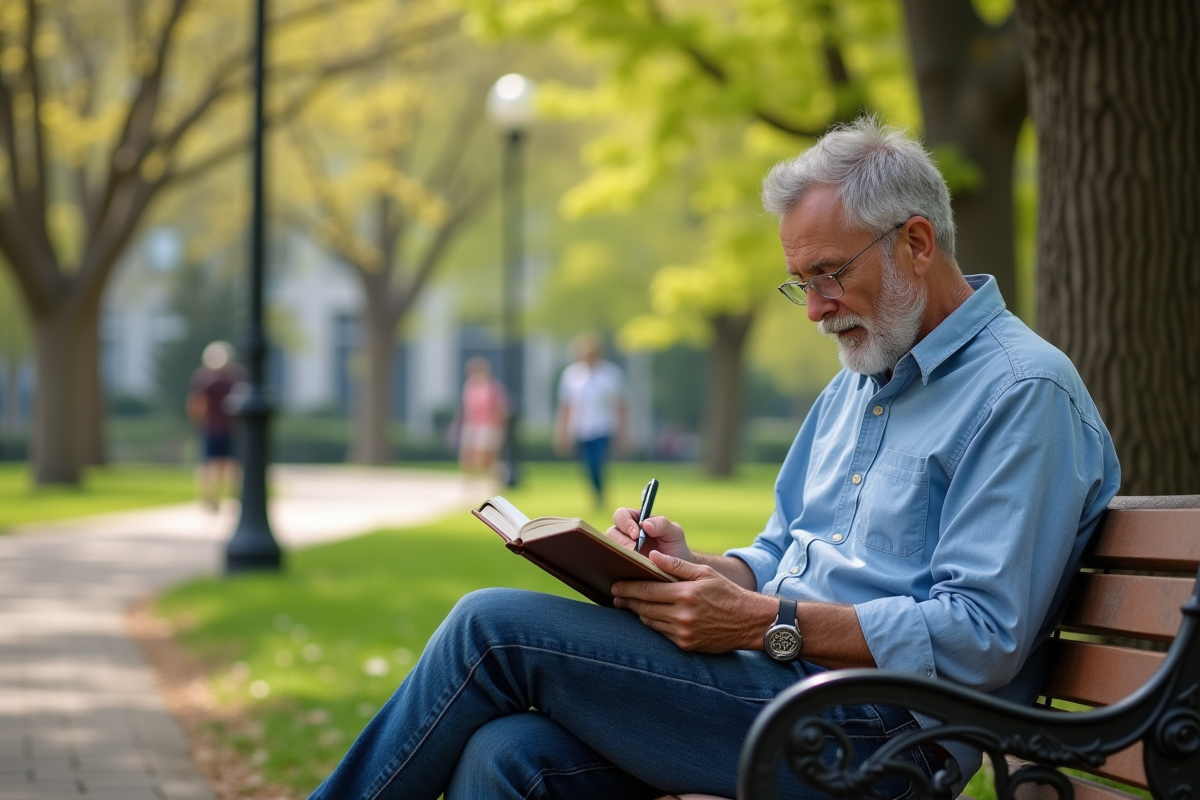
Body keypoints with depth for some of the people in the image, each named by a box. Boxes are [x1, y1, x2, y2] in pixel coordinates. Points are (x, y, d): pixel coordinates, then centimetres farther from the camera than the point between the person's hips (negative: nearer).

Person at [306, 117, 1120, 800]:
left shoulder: (1023, 392, -9)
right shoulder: (855, 384, 22)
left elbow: (981, 638, -18)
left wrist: (764, 625, -20)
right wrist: (699, 571, 1)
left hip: (876, 734, -8)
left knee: (495, 626, -14)